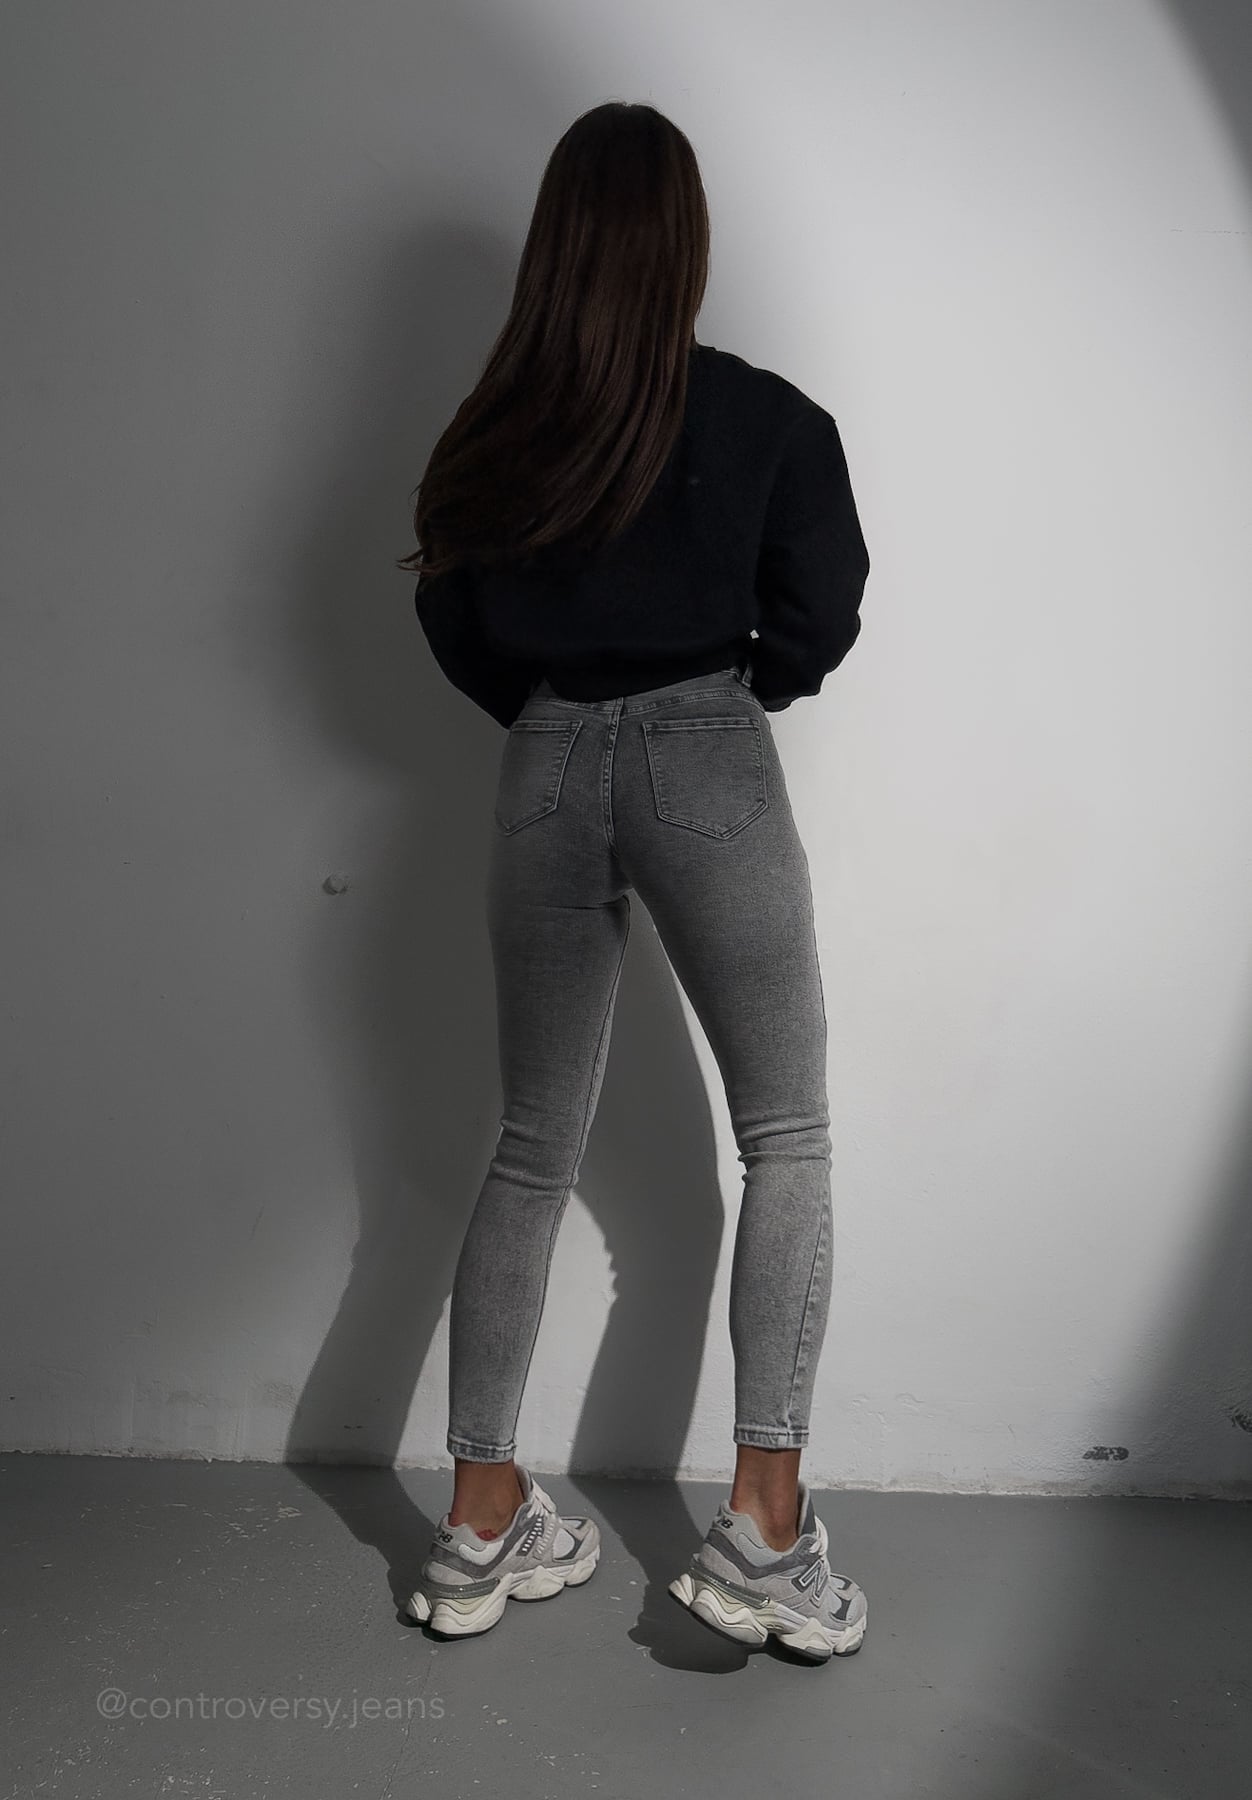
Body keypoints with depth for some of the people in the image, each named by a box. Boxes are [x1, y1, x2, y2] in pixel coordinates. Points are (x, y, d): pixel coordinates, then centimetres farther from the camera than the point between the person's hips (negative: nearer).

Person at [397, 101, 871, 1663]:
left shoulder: (488, 436, 8)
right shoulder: (765, 416, 0)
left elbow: (455, 635, 13)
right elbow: (821, 617, 2)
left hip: (544, 775, 4)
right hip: (708, 767, -3)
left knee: (533, 1151, 12)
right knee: (786, 1138, 8)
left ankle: (483, 1522, 19)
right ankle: (764, 1520, 3)